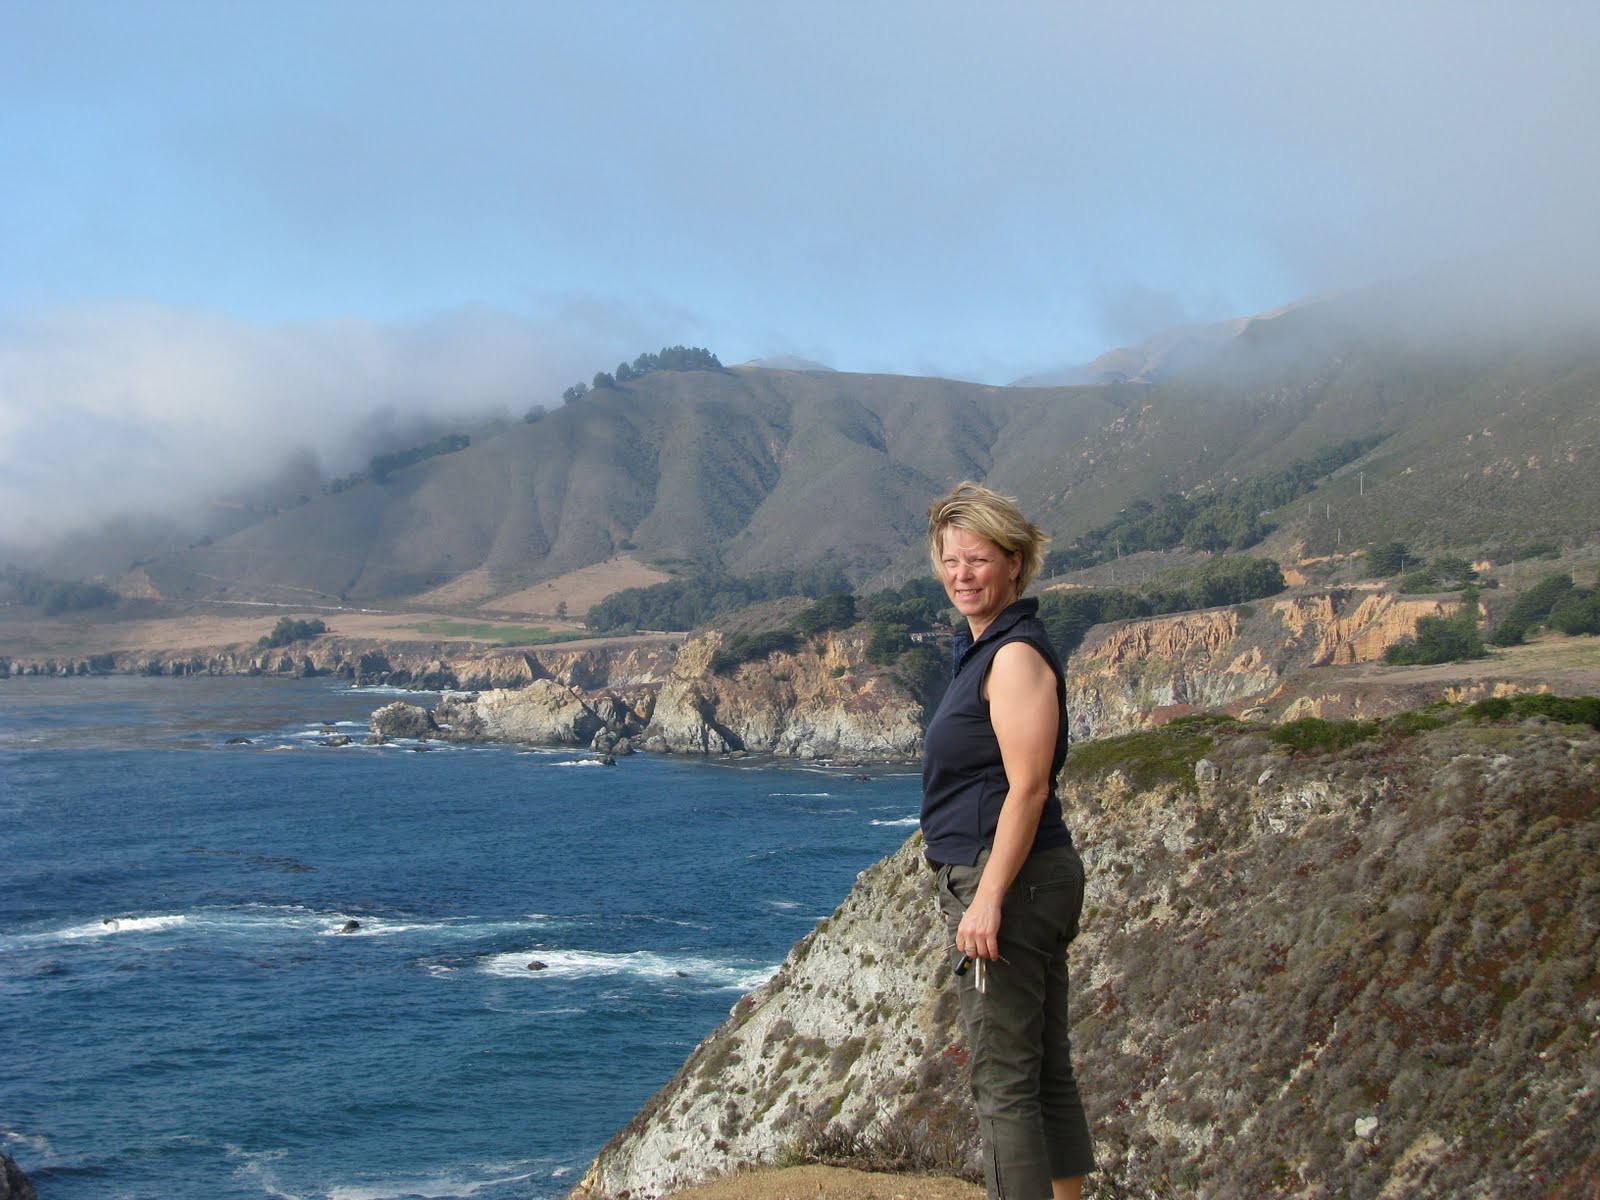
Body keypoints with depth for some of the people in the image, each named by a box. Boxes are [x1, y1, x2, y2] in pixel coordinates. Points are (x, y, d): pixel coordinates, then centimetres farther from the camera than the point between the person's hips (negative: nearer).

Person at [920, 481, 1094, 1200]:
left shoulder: (1017, 654, -15)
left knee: (1004, 1079, -7)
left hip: (1009, 880, -11)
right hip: (1033, 882, 11)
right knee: (1047, 1071, 14)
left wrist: (987, 899, -25)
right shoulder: (984, 649, 16)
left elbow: (1028, 787, -21)